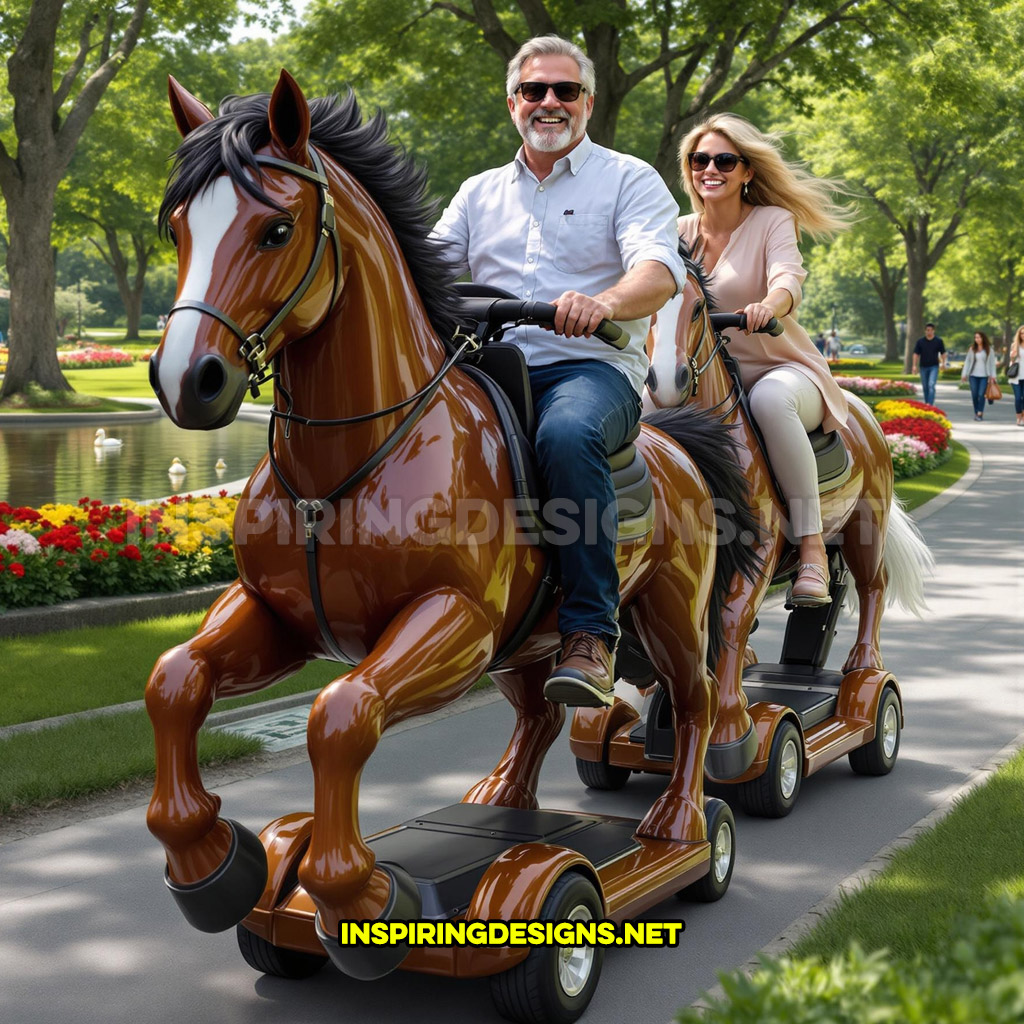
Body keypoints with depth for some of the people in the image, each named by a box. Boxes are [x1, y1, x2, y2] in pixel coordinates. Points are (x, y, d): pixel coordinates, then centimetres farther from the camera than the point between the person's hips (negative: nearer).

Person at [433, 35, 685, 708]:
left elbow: (660, 270, -8)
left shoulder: (630, 180, 10)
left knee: (568, 435, -38)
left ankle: (590, 633, -32)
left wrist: (605, 303, -32)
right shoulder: (479, 194, 25)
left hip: (593, 366, -4)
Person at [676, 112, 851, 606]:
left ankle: (812, 548, -35)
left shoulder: (773, 221, -4)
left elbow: (788, 278, -22)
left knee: (769, 398, -40)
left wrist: (768, 304, -46)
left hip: (784, 369, -4)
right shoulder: (682, 231, 9)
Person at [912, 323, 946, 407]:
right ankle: (926, 403, 20)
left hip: (934, 366, -2)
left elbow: (943, 353, 8)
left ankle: (930, 404, -21)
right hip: (923, 367, 2)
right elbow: (916, 354, 3)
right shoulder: (920, 341, 2)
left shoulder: (939, 341, 1)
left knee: (931, 385, -16)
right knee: (925, 387, 8)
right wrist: (915, 366, -4)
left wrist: (943, 363, -4)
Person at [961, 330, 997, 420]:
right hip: (973, 375, 2)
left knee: (981, 394, -11)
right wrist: (964, 374, 6)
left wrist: (993, 376, 0)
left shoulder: (989, 349, 3)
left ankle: (980, 414, -10)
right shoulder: (972, 349, 7)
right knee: (974, 395, 1)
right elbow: (967, 361, 11)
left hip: (984, 376, -2)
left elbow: (992, 362, 5)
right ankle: (976, 412, 12)